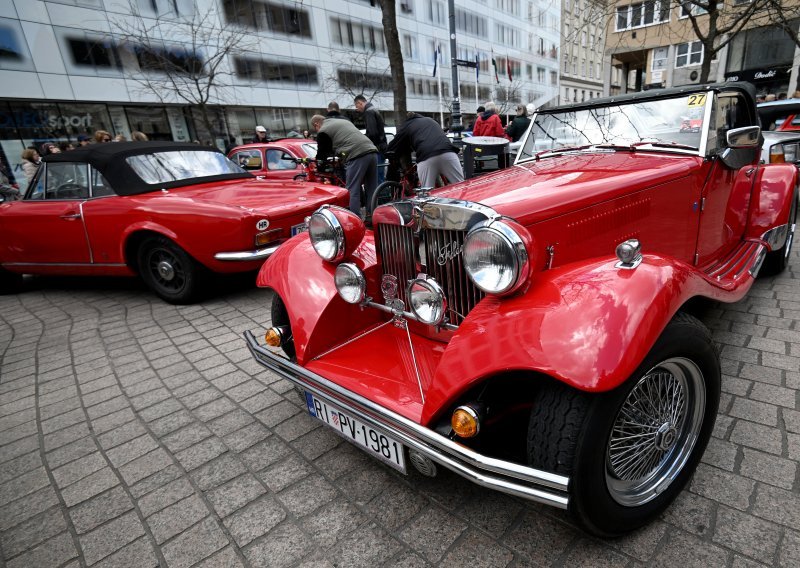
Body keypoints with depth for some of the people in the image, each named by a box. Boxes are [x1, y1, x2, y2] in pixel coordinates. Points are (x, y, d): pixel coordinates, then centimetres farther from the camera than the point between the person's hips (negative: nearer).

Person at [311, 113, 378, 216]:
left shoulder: (323, 131, 9)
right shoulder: (344, 121, 32)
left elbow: (322, 155, 16)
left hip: (357, 156, -8)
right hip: (372, 151, 8)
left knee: (353, 192, -2)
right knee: (372, 191, 12)